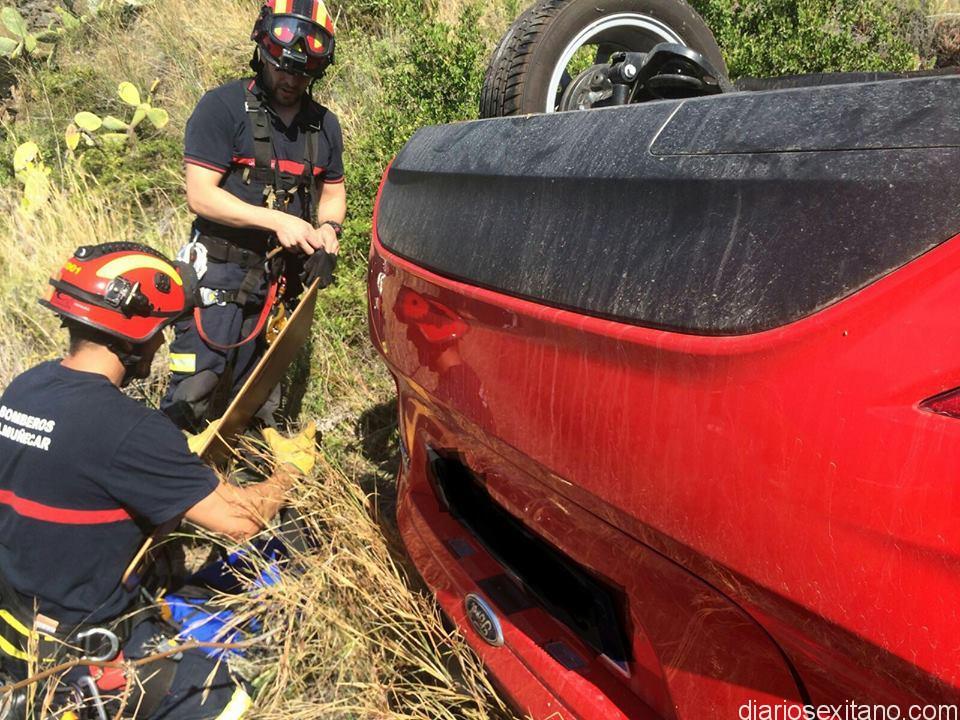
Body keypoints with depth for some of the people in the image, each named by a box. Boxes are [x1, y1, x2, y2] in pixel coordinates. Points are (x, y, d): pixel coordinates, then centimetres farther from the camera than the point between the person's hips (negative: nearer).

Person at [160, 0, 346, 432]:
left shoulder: (323, 124, 10)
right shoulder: (223, 107, -7)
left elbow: (333, 191, 20)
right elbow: (200, 196, -13)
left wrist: (327, 229, -3)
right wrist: (277, 221, -22)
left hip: (283, 278, 5)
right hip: (222, 272, -5)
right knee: (193, 391, -6)